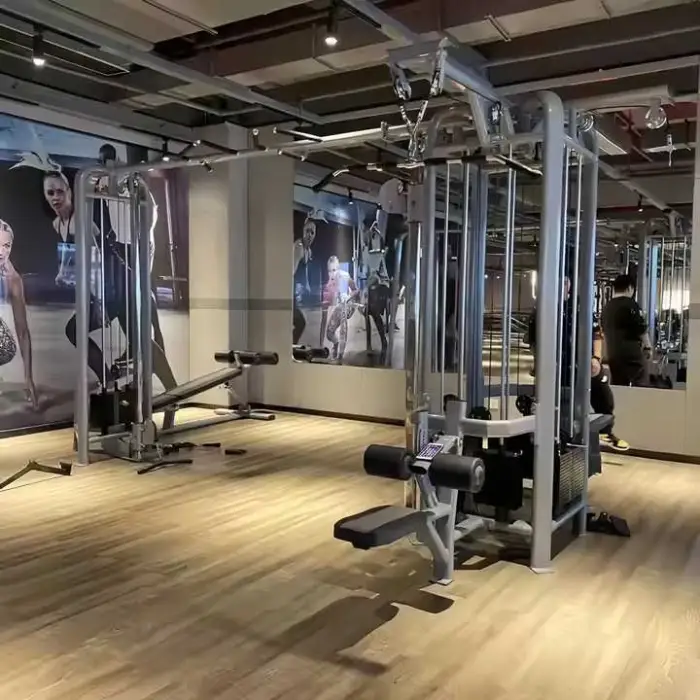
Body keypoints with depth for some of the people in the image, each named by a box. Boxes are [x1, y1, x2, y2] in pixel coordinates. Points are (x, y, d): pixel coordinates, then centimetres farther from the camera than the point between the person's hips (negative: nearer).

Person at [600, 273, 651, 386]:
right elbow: (642, 330, -8)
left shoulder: (606, 307, 14)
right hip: (632, 354, -6)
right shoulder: (631, 305, -8)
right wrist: (648, 347, 7)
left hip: (612, 355, 7)